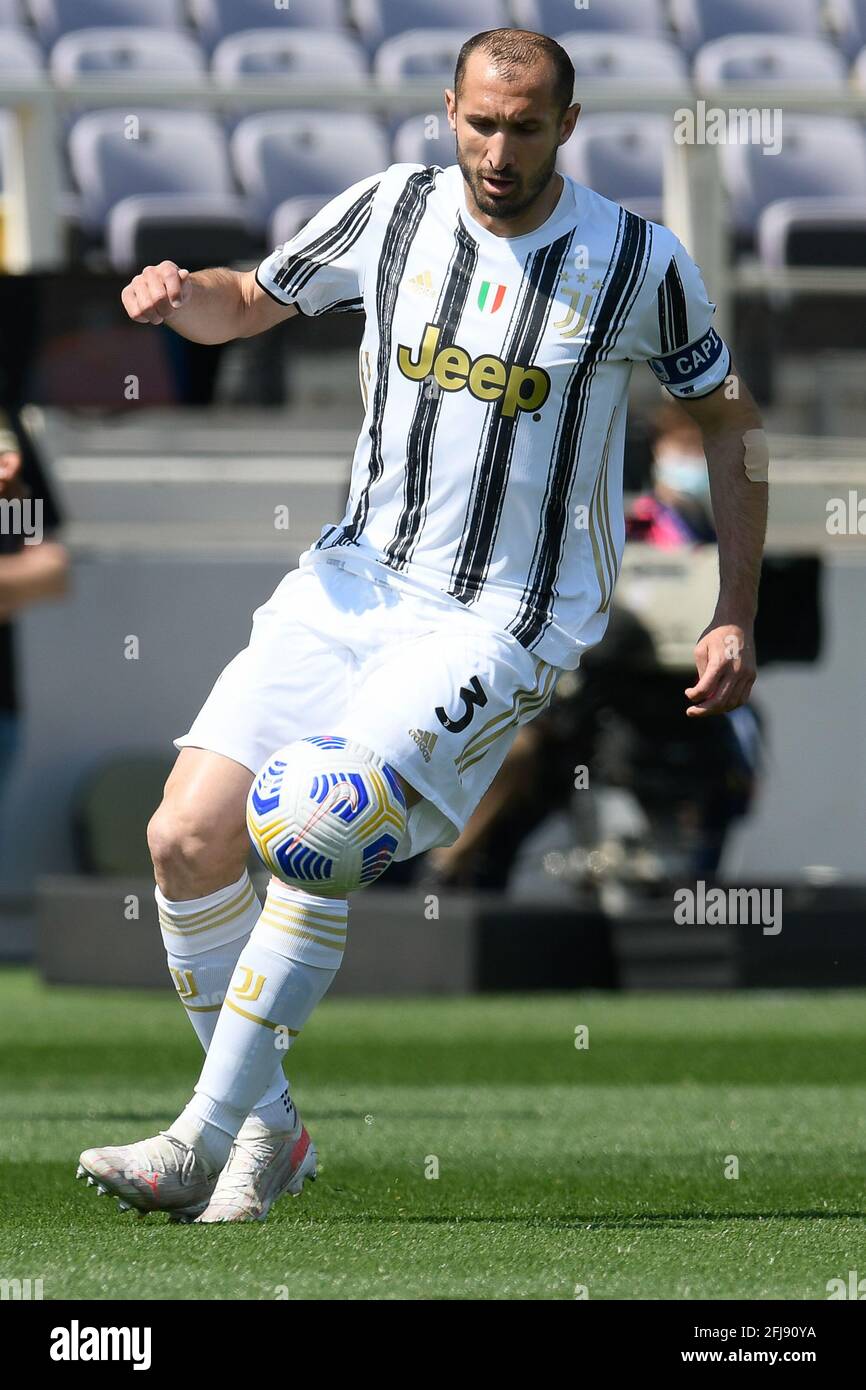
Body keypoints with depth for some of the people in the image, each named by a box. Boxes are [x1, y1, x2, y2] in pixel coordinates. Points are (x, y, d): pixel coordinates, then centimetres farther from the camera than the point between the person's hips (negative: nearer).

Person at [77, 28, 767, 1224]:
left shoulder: (639, 264, -5)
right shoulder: (392, 210, 2)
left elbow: (730, 419, 7)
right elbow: (246, 306, 17)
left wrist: (737, 620, 4)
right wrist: (183, 295, -8)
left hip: (507, 621, -4)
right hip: (357, 577, 5)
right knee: (188, 838, -10)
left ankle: (206, 1142, -17)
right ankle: (268, 1130, 5)